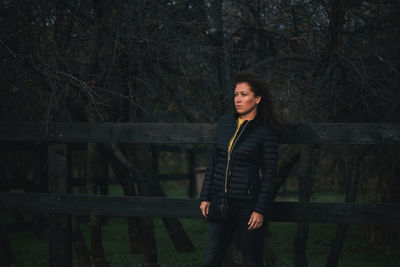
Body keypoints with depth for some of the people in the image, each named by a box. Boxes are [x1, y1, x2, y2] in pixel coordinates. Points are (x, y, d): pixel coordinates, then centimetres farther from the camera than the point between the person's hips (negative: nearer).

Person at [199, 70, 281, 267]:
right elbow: (212, 162, 12)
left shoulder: (266, 132, -7)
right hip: (220, 202, 5)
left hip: (248, 204, -5)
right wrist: (205, 197, 8)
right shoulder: (225, 123, 8)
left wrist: (260, 211, -11)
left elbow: (269, 175, -7)